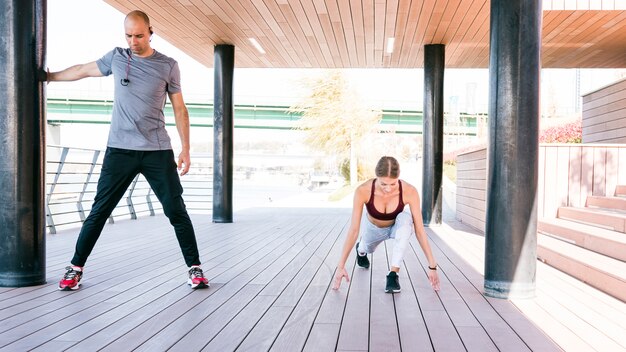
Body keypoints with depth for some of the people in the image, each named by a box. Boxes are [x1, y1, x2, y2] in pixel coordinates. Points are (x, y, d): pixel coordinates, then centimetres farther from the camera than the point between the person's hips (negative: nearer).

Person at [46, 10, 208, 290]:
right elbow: (82, 70, 25)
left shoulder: (168, 65, 4)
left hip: (158, 151, -1)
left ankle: (194, 268, 7)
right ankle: (76, 268, 18)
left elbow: (180, 110, 6)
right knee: (99, 211, 3)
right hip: (119, 150, 2)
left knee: (176, 210, -3)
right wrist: (47, 76, 35)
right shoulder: (116, 57, 9)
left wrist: (185, 149, 1)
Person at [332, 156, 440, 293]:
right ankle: (361, 249, 62)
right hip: (374, 228, 2)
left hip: (397, 227, -1)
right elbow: (353, 230, -32)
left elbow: (419, 230, -30)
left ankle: (393, 274, -28)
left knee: (405, 218, -35)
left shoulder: (409, 191, -35)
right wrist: (341, 266, -33)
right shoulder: (363, 191, -35)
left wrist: (432, 266, -31)